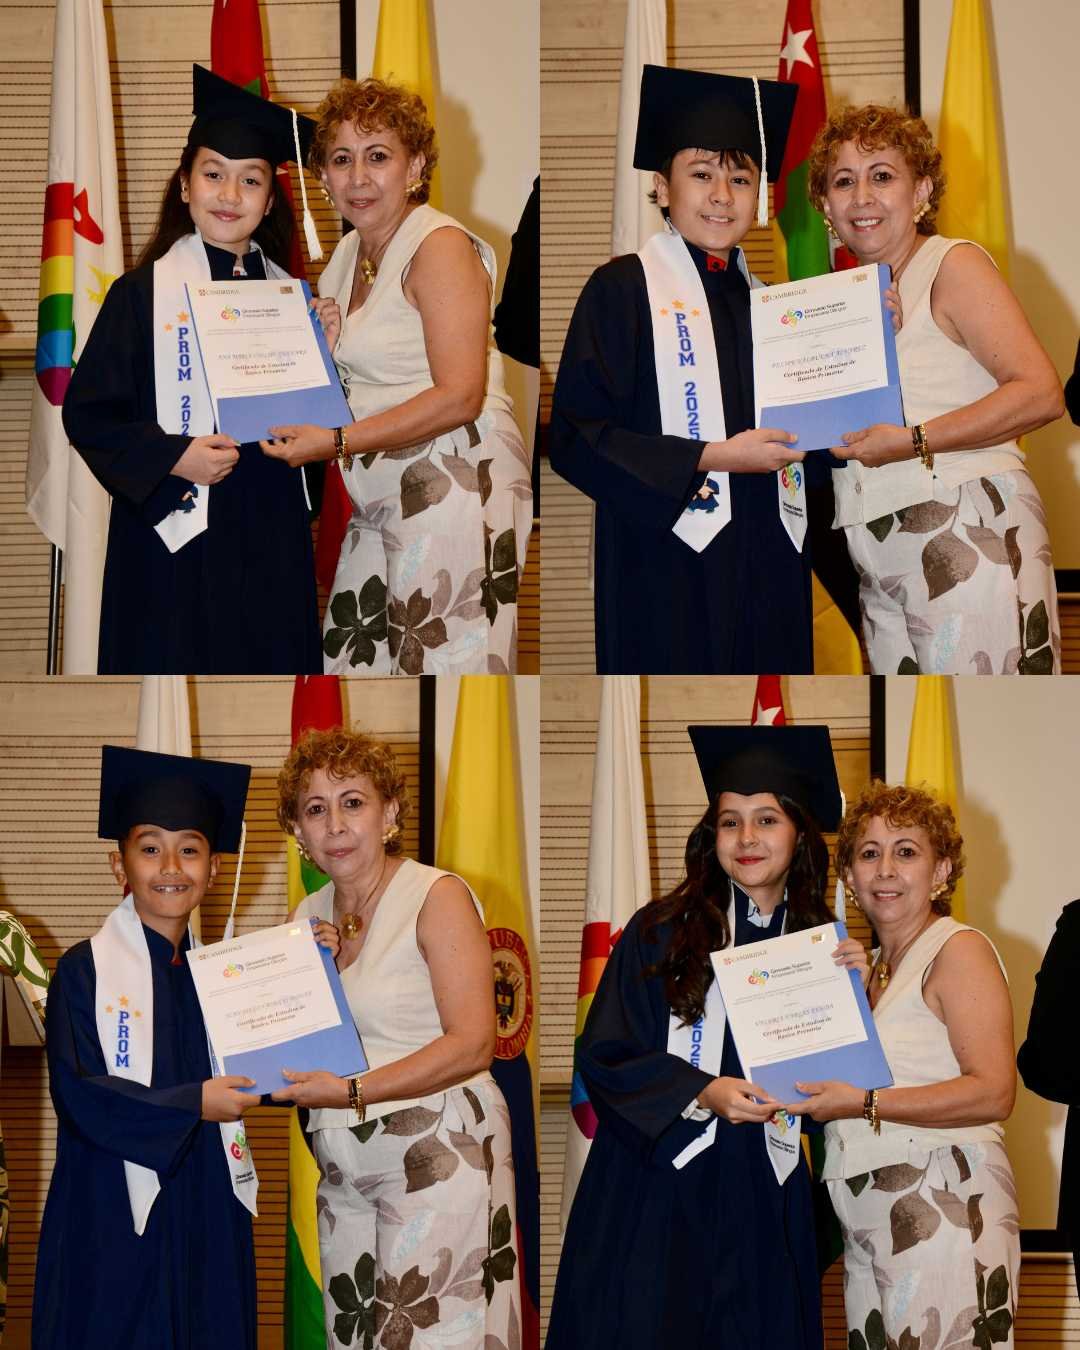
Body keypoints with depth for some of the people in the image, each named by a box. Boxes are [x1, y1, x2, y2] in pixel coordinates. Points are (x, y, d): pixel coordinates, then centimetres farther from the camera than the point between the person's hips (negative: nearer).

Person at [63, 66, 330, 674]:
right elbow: (88, 412, -7)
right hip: (176, 534, -4)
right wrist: (172, 458, -18)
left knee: (274, 664, 7)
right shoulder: (144, 293, -4)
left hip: (272, 535, 4)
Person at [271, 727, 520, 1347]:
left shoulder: (439, 896, -8)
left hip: (438, 1151, -7)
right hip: (346, 1167, 7)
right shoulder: (307, 916, 13)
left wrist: (353, 1091, -22)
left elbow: (473, 1044, -15)